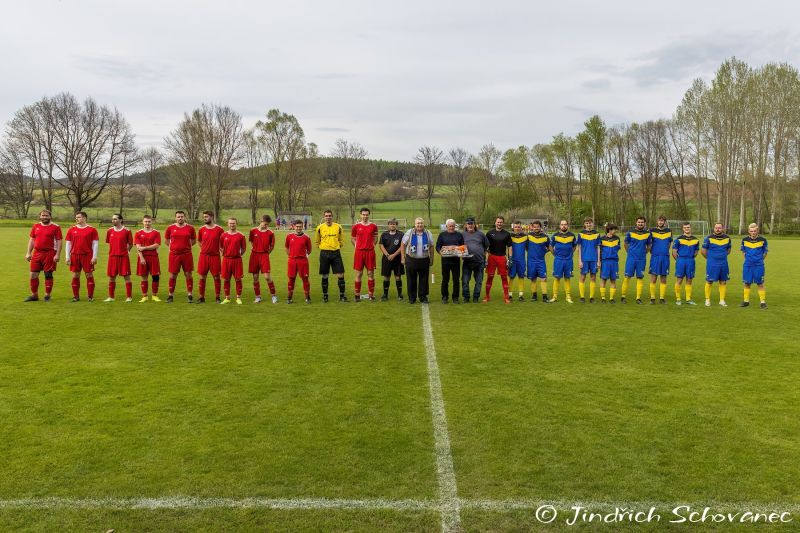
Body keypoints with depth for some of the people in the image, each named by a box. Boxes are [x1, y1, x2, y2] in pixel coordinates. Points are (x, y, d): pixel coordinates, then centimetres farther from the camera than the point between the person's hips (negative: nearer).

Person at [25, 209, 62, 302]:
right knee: (33, 275, 6)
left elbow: (59, 241, -6)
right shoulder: (36, 226, 11)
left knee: (48, 275, 1)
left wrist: (58, 255, -13)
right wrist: (28, 253, 9)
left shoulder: (56, 227, -3)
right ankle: (34, 295, 18)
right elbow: (31, 239, 15)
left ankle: (47, 296, 10)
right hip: (37, 253, 5)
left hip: (49, 254, -5)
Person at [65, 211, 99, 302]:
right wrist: (67, 257, 4)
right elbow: (68, 244, 11)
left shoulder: (92, 230, 0)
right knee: (75, 276, 6)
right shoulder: (71, 230, 9)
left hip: (87, 256, -3)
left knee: (89, 276, 0)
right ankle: (76, 296, 15)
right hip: (75, 256, 3)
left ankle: (90, 296, 8)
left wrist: (94, 257, -8)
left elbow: (95, 244, -1)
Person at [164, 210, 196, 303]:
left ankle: (189, 295, 9)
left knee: (188, 274, 2)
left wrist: (187, 246, 5)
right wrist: (172, 246, 7)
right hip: (174, 254, 0)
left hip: (187, 254, 0)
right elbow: (166, 240, 16)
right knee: (173, 275, 5)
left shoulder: (190, 228, 3)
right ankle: (170, 295, 14)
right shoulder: (170, 228, 3)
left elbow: (194, 240, 14)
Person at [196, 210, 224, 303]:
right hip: (203, 256, 2)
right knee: (202, 277, 3)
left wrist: (220, 249, -1)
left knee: (216, 277, 3)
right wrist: (203, 248, 10)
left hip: (215, 256, -2)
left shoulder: (219, 229, -4)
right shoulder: (201, 229, 5)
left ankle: (217, 297, 12)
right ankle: (201, 297, 11)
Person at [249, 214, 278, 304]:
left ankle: (273, 295, 6)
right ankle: (258, 296, 17)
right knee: (255, 277, 5)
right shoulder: (253, 231, 3)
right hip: (254, 255, 2)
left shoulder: (270, 233, -2)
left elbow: (272, 246, 7)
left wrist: (267, 252, 2)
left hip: (264, 255, -2)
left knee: (267, 277, -10)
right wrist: (253, 249, 11)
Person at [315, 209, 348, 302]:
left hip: (336, 253, 0)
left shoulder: (338, 227, 3)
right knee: (324, 276, 5)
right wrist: (323, 247, 7)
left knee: (340, 275, -4)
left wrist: (337, 247, 6)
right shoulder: (320, 228, 2)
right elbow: (317, 241, 14)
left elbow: (341, 240, 15)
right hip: (324, 253, 0)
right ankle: (325, 295, 17)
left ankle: (342, 295, 6)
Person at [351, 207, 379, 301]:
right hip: (359, 252, 0)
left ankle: (371, 294, 9)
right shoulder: (356, 226, 3)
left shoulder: (373, 226, 5)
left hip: (370, 252, 1)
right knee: (358, 274, 2)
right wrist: (358, 246, 4)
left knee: (370, 274, 3)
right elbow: (352, 239, 12)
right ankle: (357, 295, 9)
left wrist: (372, 245, 3)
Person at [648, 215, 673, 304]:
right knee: (653, 278, -4)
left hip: (665, 257, 2)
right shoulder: (652, 231, 0)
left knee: (663, 279, 5)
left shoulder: (669, 231, 8)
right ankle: (652, 298, 3)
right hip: (655, 257, -2)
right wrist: (652, 251, 6)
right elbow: (649, 243, 9)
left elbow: (669, 243, 20)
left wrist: (665, 251, 14)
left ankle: (662, 298, 12)